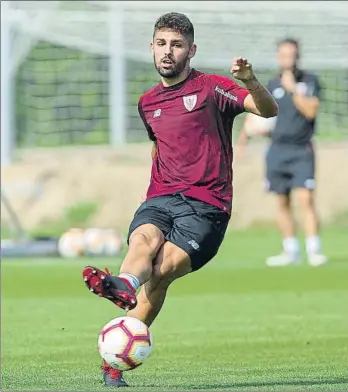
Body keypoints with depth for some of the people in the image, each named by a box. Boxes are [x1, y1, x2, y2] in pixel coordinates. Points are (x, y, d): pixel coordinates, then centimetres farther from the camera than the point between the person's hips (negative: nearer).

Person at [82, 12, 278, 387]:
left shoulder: (211, 88, 3)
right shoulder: (147, 104, 21)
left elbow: (268, 110, -12)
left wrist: (250, 81, -31)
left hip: (206, 205, -4)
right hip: (160, 198, 4)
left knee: (162, 270, -26)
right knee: (144, 239, -32)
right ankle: (125, 284, -62)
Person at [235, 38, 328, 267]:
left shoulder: (310, 81, -1)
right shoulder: (273, 85, 8)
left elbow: (311, 111, -14)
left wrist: (293, 89, -18)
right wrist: (245, 135, 2)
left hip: (301, 151, -4)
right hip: (277, 151, 4)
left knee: (306, 198, -15)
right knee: (282, 203, 6)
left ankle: (314, 251, -15)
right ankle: (291, 251, 16)